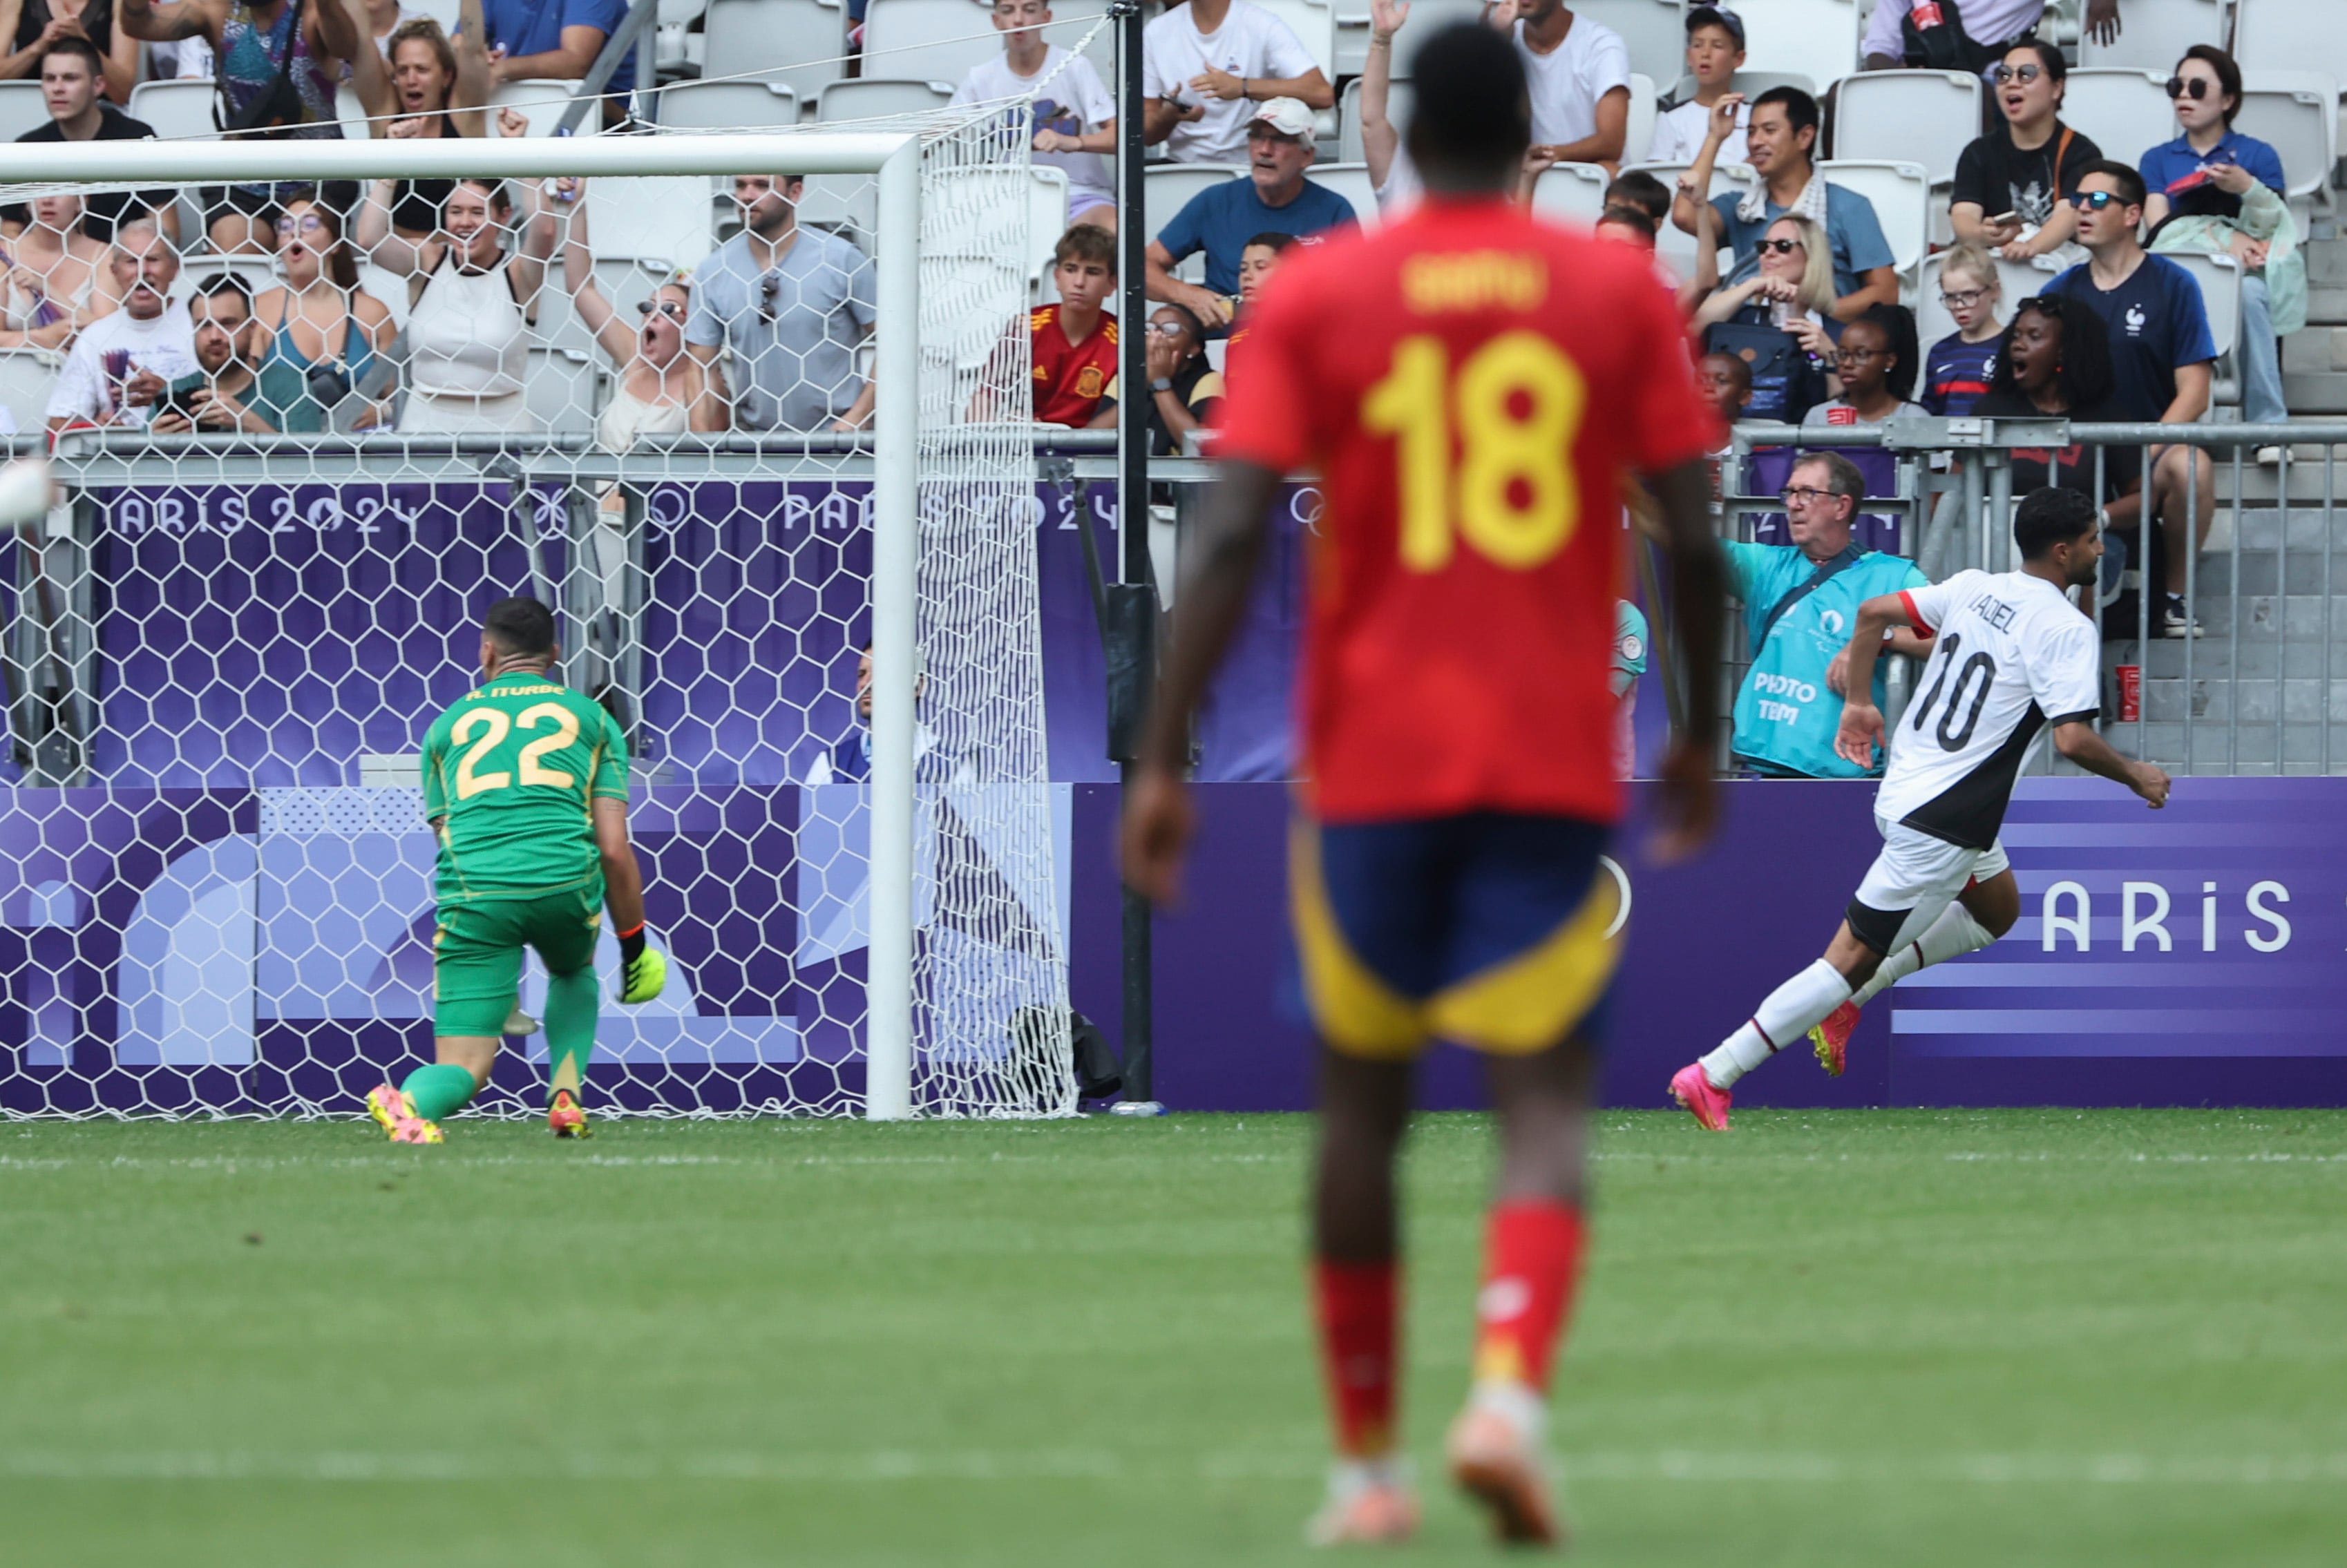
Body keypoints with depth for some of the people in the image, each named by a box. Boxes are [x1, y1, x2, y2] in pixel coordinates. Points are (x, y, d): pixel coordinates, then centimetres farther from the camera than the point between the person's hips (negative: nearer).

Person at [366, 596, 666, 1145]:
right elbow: (615, 850, 11)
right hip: (565, 880, 0)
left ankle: (409, 1101, -34)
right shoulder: (591, 719, 19)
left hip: (472, 888, 0)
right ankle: (565, 1090, 13)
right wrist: (634, 944, 21)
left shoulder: (448, 725, 24)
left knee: (461, 1070, 0)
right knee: (574, 975, 36)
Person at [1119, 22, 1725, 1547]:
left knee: (1362, 1102, 14)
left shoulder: (1314, 295, 0)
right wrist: (1700, 732, 15)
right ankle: (1510, 1390, -28)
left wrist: (1166, 759, -7)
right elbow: (1694, 538, 1)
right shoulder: (1618, 291, 3)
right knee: (1549, 1104, -2)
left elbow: (1231, 537, -8)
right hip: (1559, 764, -1)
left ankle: (1367, 1464, 18)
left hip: (1372, 764, 1)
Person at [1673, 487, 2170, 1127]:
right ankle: (1711, 1078, -3)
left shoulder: (1974, 588, 7)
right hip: (1942, 825, -9)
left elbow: (1873, 612, 8)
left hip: (1903, 785, 9)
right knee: (1852, 959, -3)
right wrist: (2136, 777, -6)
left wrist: (1858, 703, 18)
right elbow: (2073, 739, -23)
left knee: (1997, 911, 28)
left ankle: (1847, 1001, 19)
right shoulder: (2067, 629, -16)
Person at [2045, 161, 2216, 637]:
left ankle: (2174, 594, -15)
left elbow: (2193, 393, -4)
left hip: (2156, 450, -3)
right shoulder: (2060, 293, 13)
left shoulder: (2172, 286, 2)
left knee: (2190, 467, -37)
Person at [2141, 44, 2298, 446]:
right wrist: (2228, 239, -10)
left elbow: (2276, 230, 8)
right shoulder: (2158, 160, 22)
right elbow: (2159, 226, 6)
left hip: (2247, 271, -1)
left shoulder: (2258, 155, 17)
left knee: (2251, 293, -39)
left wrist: (2248, 189, -13)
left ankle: (2267, 425, -40)